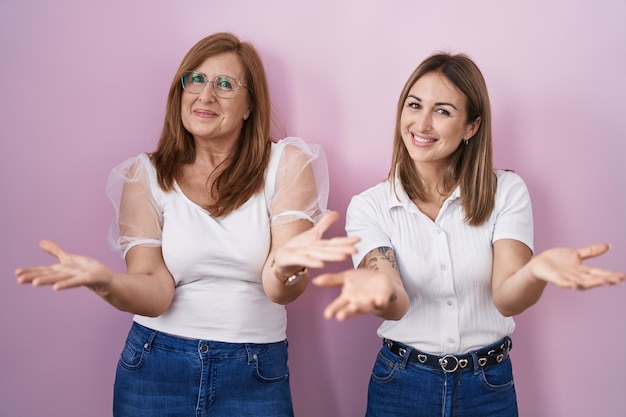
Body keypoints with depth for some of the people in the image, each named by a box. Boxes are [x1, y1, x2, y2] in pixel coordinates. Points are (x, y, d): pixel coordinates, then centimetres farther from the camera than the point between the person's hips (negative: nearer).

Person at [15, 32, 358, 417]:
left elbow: (280, 291, -14)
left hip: (256, 376, -1)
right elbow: (155, 292, -9)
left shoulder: (286, 164, -5)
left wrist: (286, 266, -37)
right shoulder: (146, 175, 0)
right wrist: (106, 281, -30)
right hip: (157, 367, 1)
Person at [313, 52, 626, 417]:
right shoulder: (368, 206, -7)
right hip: (402, 383, 0)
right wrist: (379, 288, -43)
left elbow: (506, 299, -18)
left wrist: (536, 271, -40)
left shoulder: (506, 191, -7)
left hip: (490, 386, 0)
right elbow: (397, 306, -20)